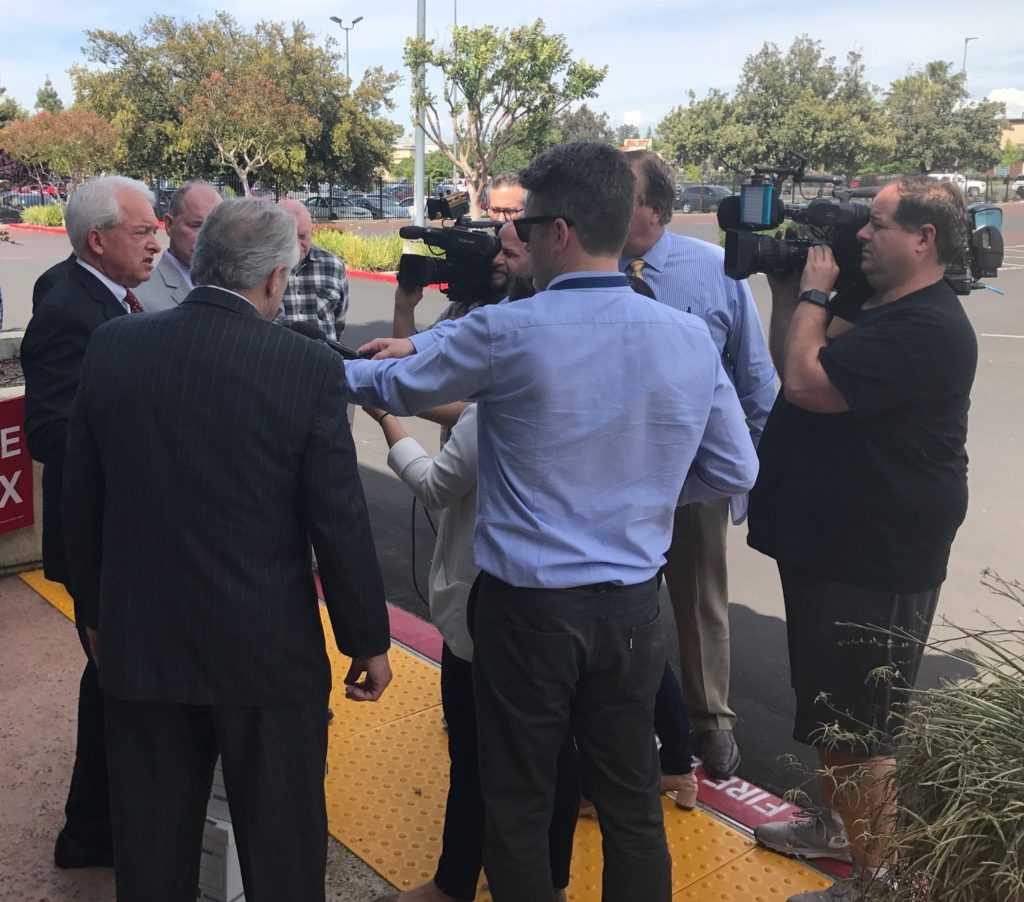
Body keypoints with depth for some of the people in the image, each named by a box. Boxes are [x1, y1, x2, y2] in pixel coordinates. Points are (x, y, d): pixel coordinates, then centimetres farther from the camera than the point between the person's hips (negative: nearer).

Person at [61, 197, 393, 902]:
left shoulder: (112, 348, -4)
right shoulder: (309, 368, -16)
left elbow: (80, 501, 4)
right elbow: (341, 525, -13)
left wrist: (99, 611, 17)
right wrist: (368, 641, 0)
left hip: (140, 640, 4)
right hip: (270, 648, -3)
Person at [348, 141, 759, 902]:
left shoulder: (505, 333, -14)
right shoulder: (691, 338, -3)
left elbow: (399, 390, 3)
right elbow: (735, 471, 4)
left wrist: (350, 366, 25)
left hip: (529, 604, -4)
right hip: (632, 604, 4)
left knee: (519, 806, 13)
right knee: (632, 801, 16)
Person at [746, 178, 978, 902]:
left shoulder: (927, 327, -21)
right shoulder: (878, 306, 13)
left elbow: (805, 382, -27)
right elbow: (793, 361, 15)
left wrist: (814, 291, -13)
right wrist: (788, 288, 4)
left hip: (876, 567, -11)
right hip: (828, 544, 11)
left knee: (859, 729, 1)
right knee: (829, 708, 23)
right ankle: (839, 825, 42)